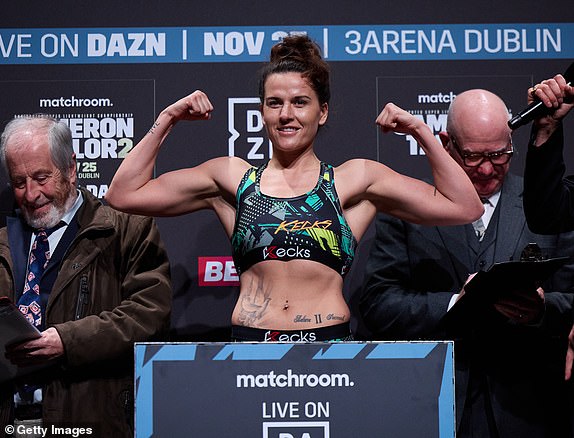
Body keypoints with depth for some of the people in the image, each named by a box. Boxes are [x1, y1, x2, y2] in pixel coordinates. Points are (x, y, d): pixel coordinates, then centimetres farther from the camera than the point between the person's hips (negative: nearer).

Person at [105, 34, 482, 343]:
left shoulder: (354, 180, 11)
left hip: (329, 344, -1)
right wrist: (167, 119, 12)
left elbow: (463, 206, 9)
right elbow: (124, 194, 14)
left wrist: (420, 130, 5)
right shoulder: (232, 178, 14)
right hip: (250, 349, 1)